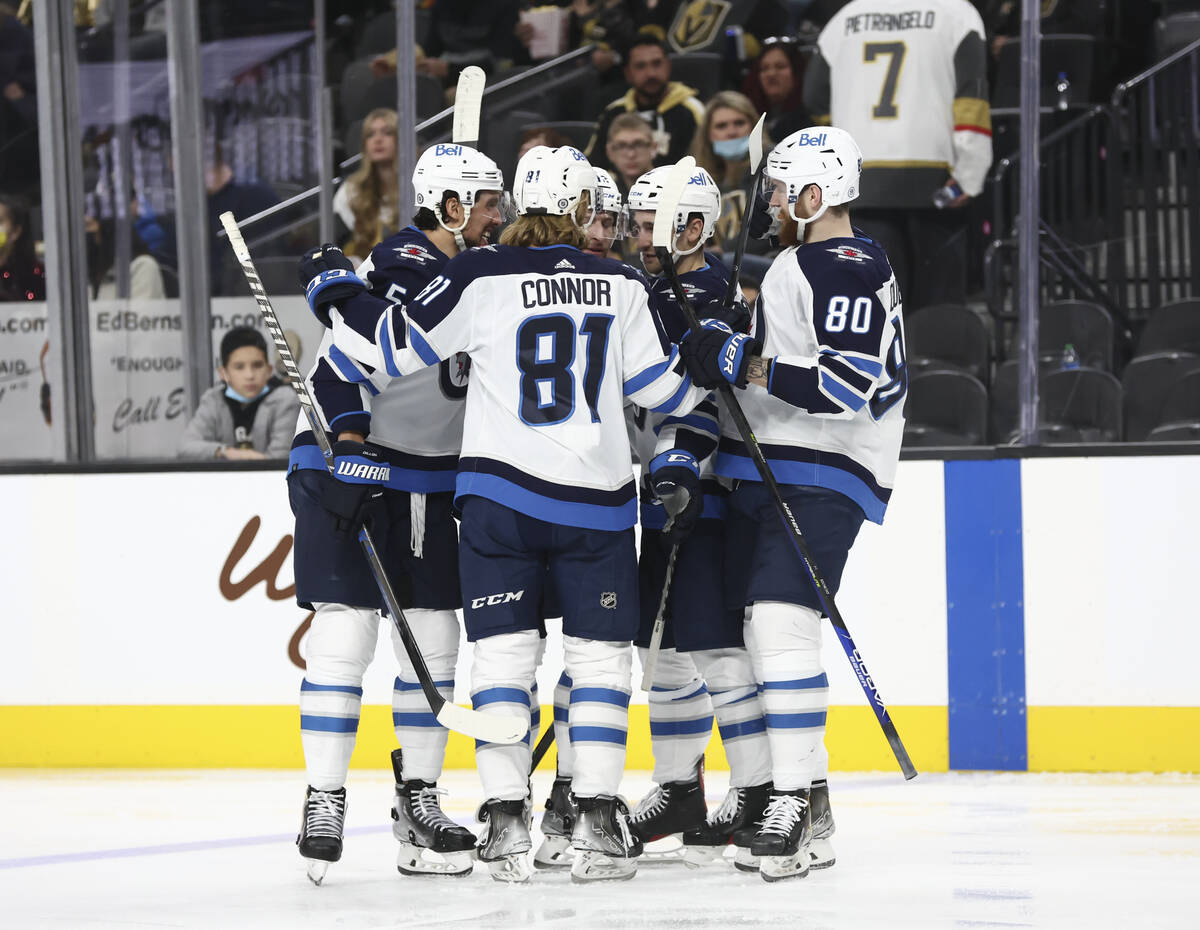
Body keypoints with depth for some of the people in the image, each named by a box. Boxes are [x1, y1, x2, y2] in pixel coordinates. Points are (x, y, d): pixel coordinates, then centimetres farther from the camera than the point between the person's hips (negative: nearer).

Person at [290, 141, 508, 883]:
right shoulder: (401, 270, -17)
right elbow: (344, 360, -25)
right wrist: (349, 444, -29)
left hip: (430, 481, 8)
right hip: (348, 468, -8)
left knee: (435, 640, 6)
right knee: (345, 634, -10)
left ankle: (419, 801, 13)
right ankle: (325, 800, -4)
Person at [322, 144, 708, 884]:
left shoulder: (481, 279, -5)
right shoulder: (622, 287, 1)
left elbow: (398, 347, -1)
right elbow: (663, 386, 4)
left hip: (500, 490, 0)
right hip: (596, 499, 1)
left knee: (504, 650, 4)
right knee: (601, 653, 8)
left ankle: (507, 821, -3)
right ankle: (598, 817, 0)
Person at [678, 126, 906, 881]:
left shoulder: (850, 272, -14)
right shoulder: (797, 266, 20)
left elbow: (850, 386, -25)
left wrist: (744, 364, -23)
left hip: (820, 478, -11)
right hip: (768, 476, 11)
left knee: (782, 622, -21)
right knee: (766, 631, 10)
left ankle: (796, 801, -22)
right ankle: (810, 813, 16)